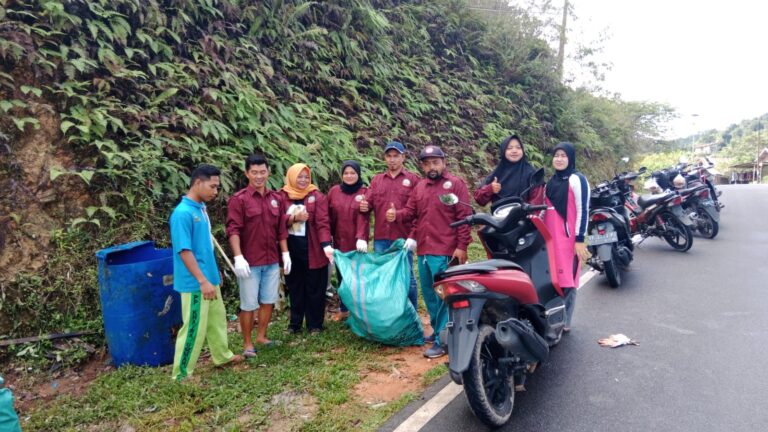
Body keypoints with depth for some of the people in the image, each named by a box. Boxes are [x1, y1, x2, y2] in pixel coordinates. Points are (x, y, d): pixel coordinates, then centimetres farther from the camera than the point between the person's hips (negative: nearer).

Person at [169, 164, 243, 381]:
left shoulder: (201, 208, 7)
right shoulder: (183, 213, -21)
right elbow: (184, 251, -23)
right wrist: (203, 281, -23)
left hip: (209, 278, 9)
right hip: (195, 283, -9)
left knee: (217, 319, 21)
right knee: (194, 328, 1)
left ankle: (223, 356, 39)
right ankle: (181, 373, 15)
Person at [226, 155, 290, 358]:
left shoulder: (276, 198, 8)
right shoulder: (239, 199, -8)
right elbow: (233, 230, -14)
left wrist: (285, 253, 9)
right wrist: (238, 257, -21)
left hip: (272, 261, 5)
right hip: (250, 262, -5)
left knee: (268, 300, 14)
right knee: (248, 304, 4)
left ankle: (261, 336, 30)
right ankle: (247, 343, 17)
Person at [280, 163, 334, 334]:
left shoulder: (317, 196, -3)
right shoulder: (282, 196, 3)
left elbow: (323, 222, -12)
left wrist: (326, 245, -26)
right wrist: (293, 218, -18)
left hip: (313, 250, -2)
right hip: (291, 248, 2)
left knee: (314, 288, 6)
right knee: (294, 287, 13)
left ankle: (315, 324, 19)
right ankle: (295, 323, 28)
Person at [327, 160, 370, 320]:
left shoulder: (364, 192, -5)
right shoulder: (334, 191, 4)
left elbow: (363, 217, -14)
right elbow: (328, 216, 6)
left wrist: (361, 238, -25)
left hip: (356, 243, -3)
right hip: (339, 242, 3)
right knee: (341, 276, 13)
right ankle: (343, 309, 28)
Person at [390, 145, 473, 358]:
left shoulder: (455, 184, -3)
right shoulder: (419, 187, 17)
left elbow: (464, 217, -8)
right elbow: (411, 211, 14)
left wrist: (462, 246, -14)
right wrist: (396, 215, -8)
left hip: (445, 252, -7)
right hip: (423, 251, 7)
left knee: (443, 297, -6)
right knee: (429, 296, 16)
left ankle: (442, 341, 1)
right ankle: (439, 330, 31)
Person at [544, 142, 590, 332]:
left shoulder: (577, 179, -6)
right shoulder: (552, 180, 15)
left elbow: (583, 211, -10)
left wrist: (580, 239, -14)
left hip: (569, 238, -7)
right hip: (551, 238, 7)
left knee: (567, 280, -3)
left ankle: (564, 322, 5)